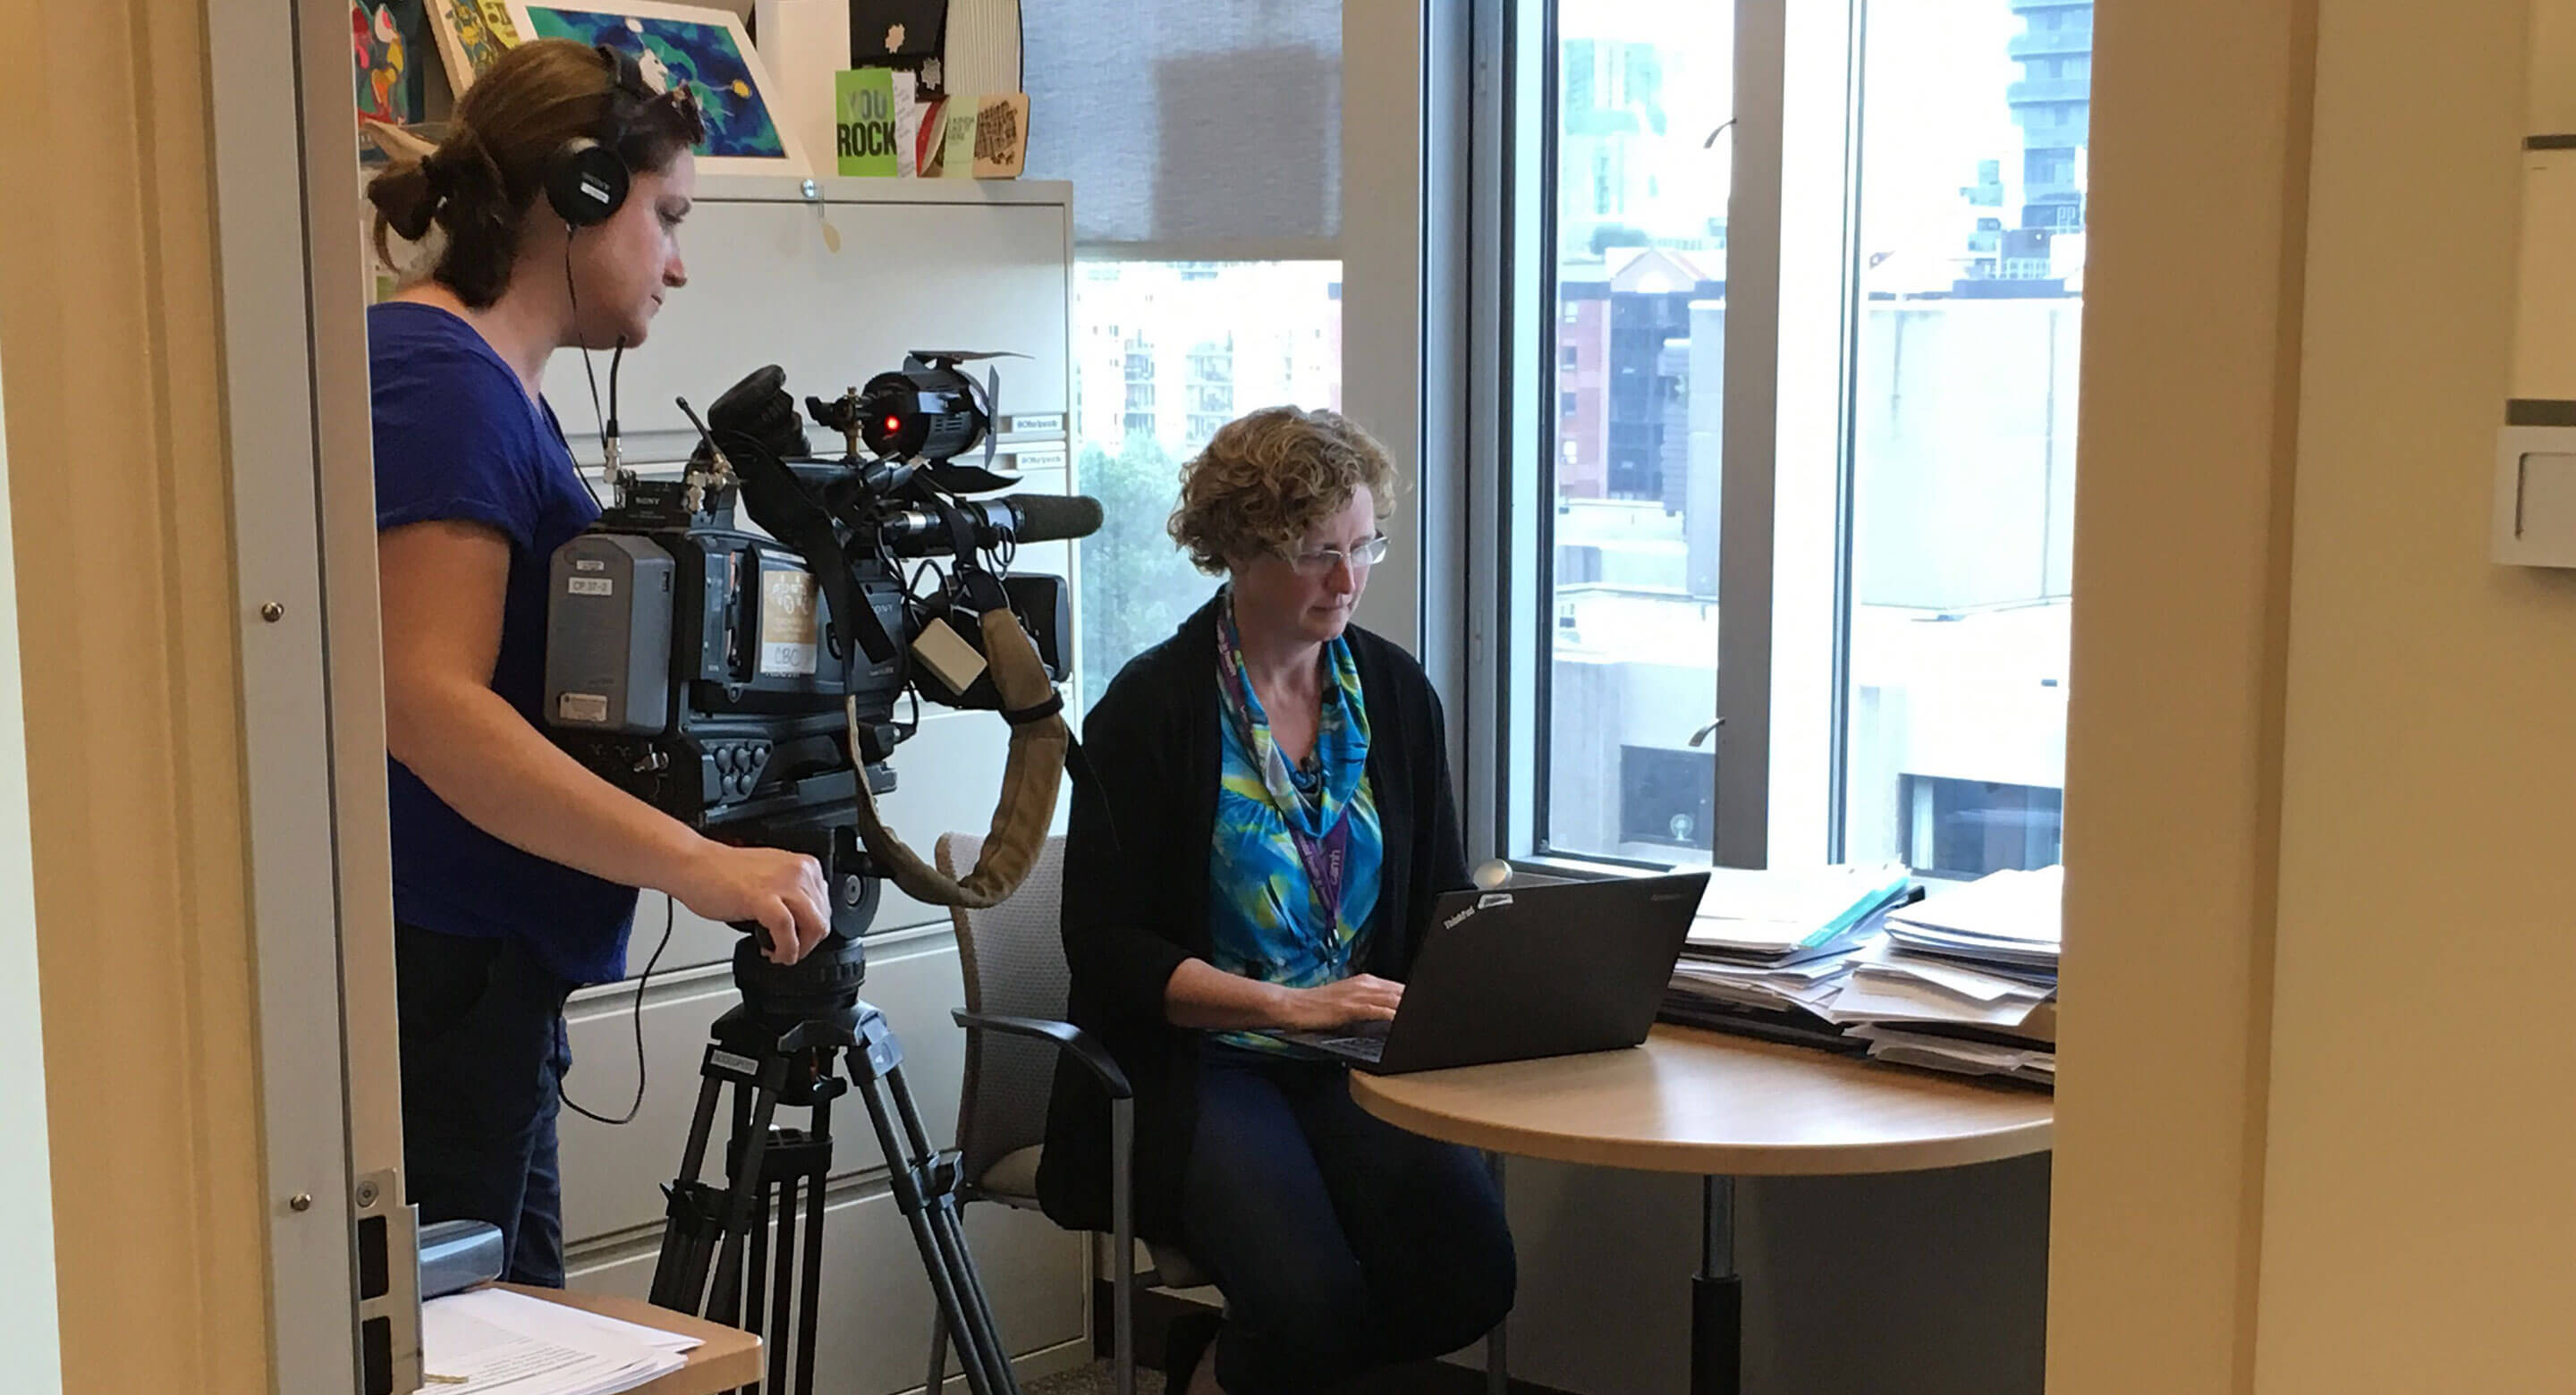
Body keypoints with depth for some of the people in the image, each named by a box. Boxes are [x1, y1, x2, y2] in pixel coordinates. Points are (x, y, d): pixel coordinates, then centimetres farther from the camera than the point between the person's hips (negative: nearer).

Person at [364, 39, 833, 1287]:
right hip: (436, 983, -10)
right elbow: (431, 706, -25)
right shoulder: (441, 380, -14)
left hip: (475, 986, 10)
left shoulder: (489, 382, 17)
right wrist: (697, 865, -30)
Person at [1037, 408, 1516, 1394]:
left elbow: (1442, 898, 14)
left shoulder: (1394, 693, 9)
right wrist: (1292, 1004, -20)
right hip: (1196, 1062, -5)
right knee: (1311, 1300, -28)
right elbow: (1108, 949, -10)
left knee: (1471, 1275, -20)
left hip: (1357, 1057, 5)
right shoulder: (1151, 710, -6)